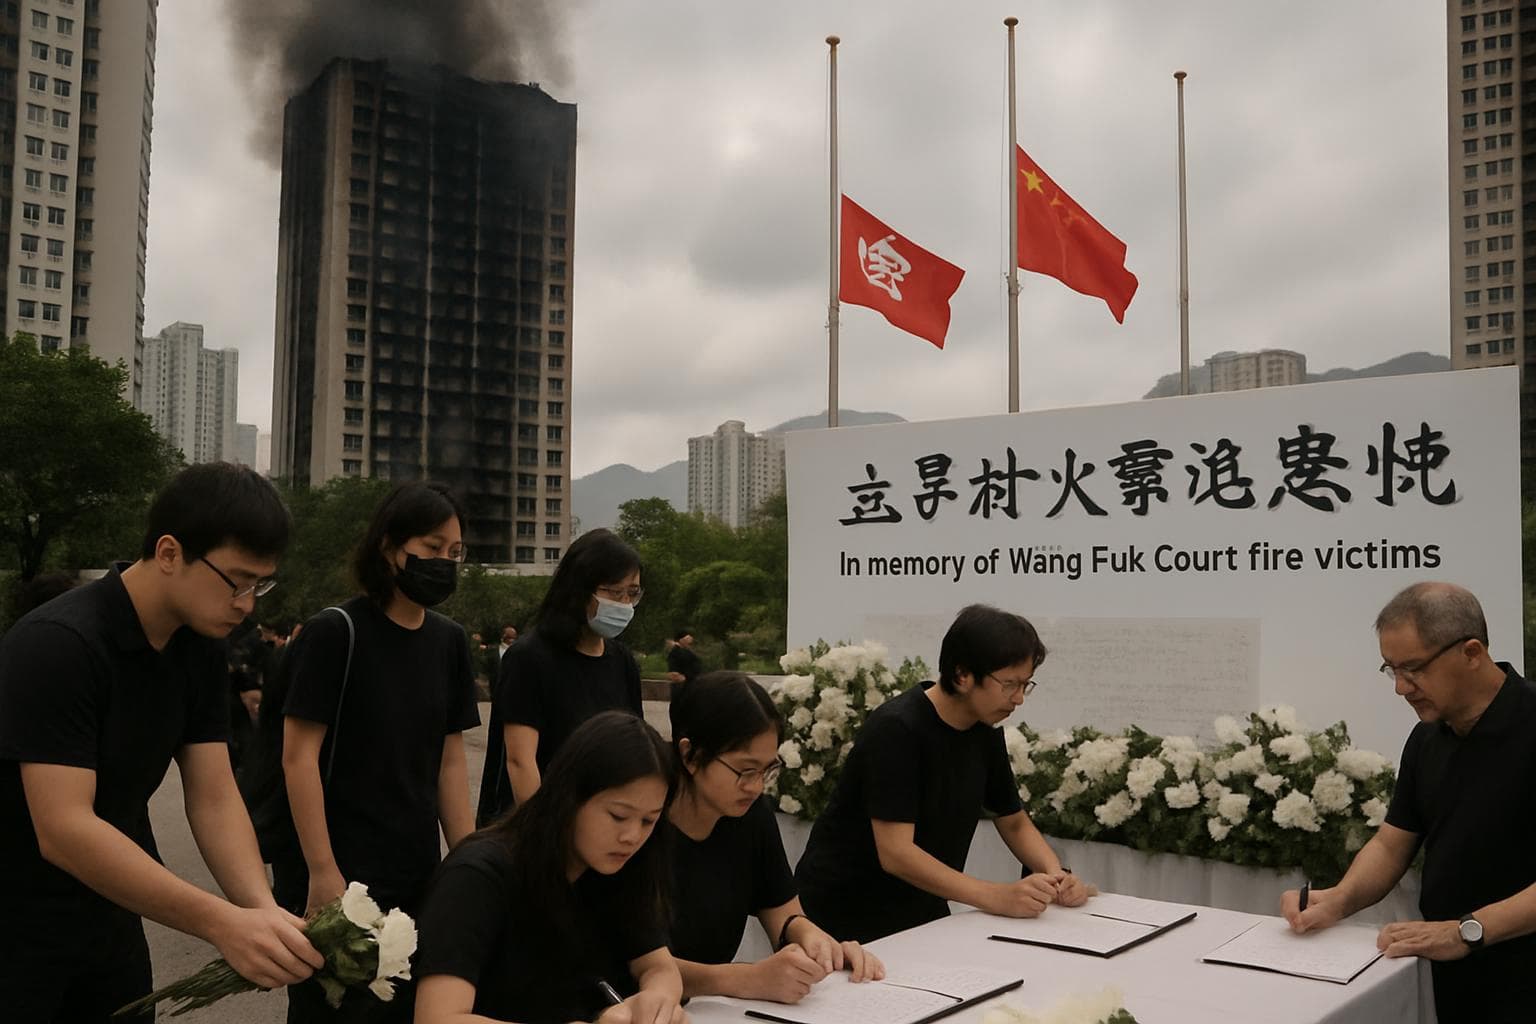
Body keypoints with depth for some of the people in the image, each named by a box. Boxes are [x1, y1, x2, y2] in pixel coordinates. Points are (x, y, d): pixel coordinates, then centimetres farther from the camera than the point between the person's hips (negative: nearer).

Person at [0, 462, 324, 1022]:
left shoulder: (201, 649, -3)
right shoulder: (56, 645, -26)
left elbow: (214, 797, -6)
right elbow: (64, 830, -32)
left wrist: (263, 911, -23)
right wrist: (224, 923, -37)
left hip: (108, 919, 7)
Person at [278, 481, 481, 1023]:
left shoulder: (448, 641, 6)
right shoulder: (336, 632, -11)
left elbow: (449, 761, 9)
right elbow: (299, 757, -13)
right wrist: (322, 872, -17)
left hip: (417, 874, 6)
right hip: (339, 874, -6)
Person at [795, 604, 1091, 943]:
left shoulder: (985, 731, 1)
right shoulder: (896, 730, -22)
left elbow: (1015, 823, 12)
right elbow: (895, 853, -27)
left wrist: (1057, 875, -7)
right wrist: (997, 897, -33)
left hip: (922, 914, 6)